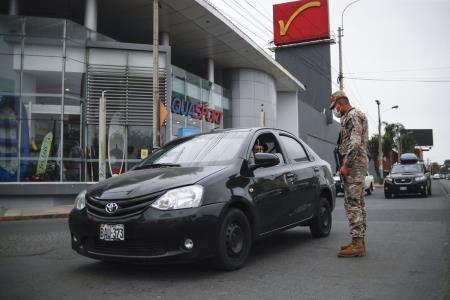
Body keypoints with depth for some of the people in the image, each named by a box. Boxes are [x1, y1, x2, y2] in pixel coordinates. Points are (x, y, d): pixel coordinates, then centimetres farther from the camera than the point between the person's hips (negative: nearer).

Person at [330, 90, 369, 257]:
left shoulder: (353, 115, -9)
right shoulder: (351, 116, 24)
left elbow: (355, 142, -20)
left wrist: (346, 164, -21)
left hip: (353, 165, -11)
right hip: (359, 165, 11)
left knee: (352, 204, -13)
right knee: (358, 204, 11)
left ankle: (357, 244, -13)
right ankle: (359, 241, 17)